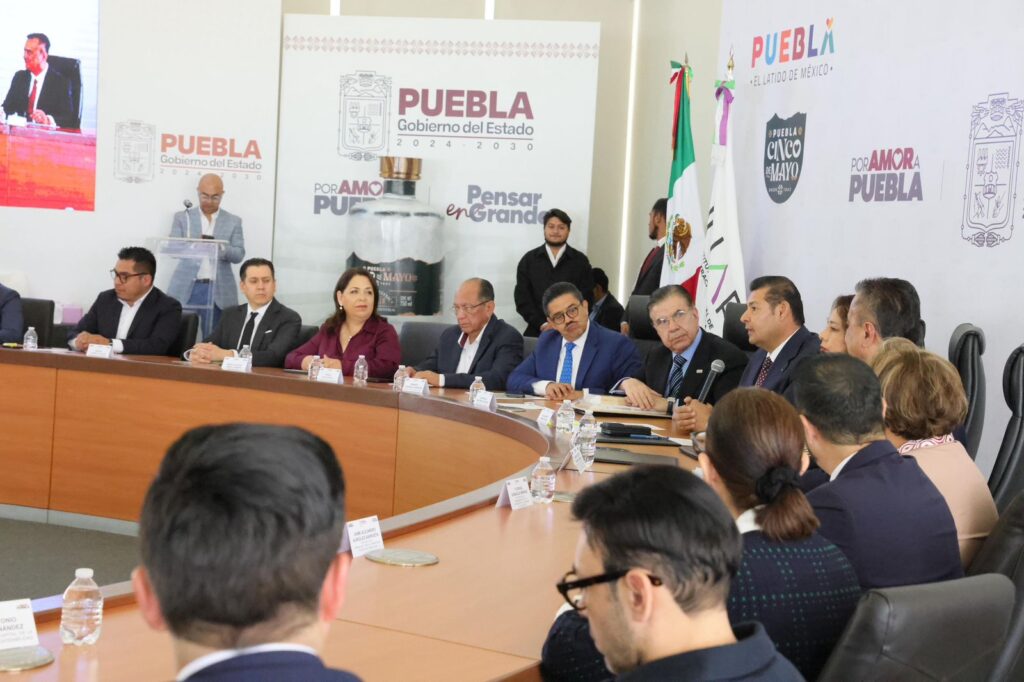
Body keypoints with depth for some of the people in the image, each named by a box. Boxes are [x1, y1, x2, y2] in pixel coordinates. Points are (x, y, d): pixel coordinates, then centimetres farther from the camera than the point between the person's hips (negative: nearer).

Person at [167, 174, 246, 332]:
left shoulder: (233, 221, 10)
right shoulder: (182, 217, 10)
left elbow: (239, 254, 2)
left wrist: (220, 249, -19)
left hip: (218, 291, 0)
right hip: (186, 289, 0)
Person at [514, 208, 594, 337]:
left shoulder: (580, 261, 6)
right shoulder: (528, 260, 8)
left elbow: (586, 298, 1)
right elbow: (522, 298, 3)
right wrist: (542, 324, -9)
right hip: (536, 331, 1)